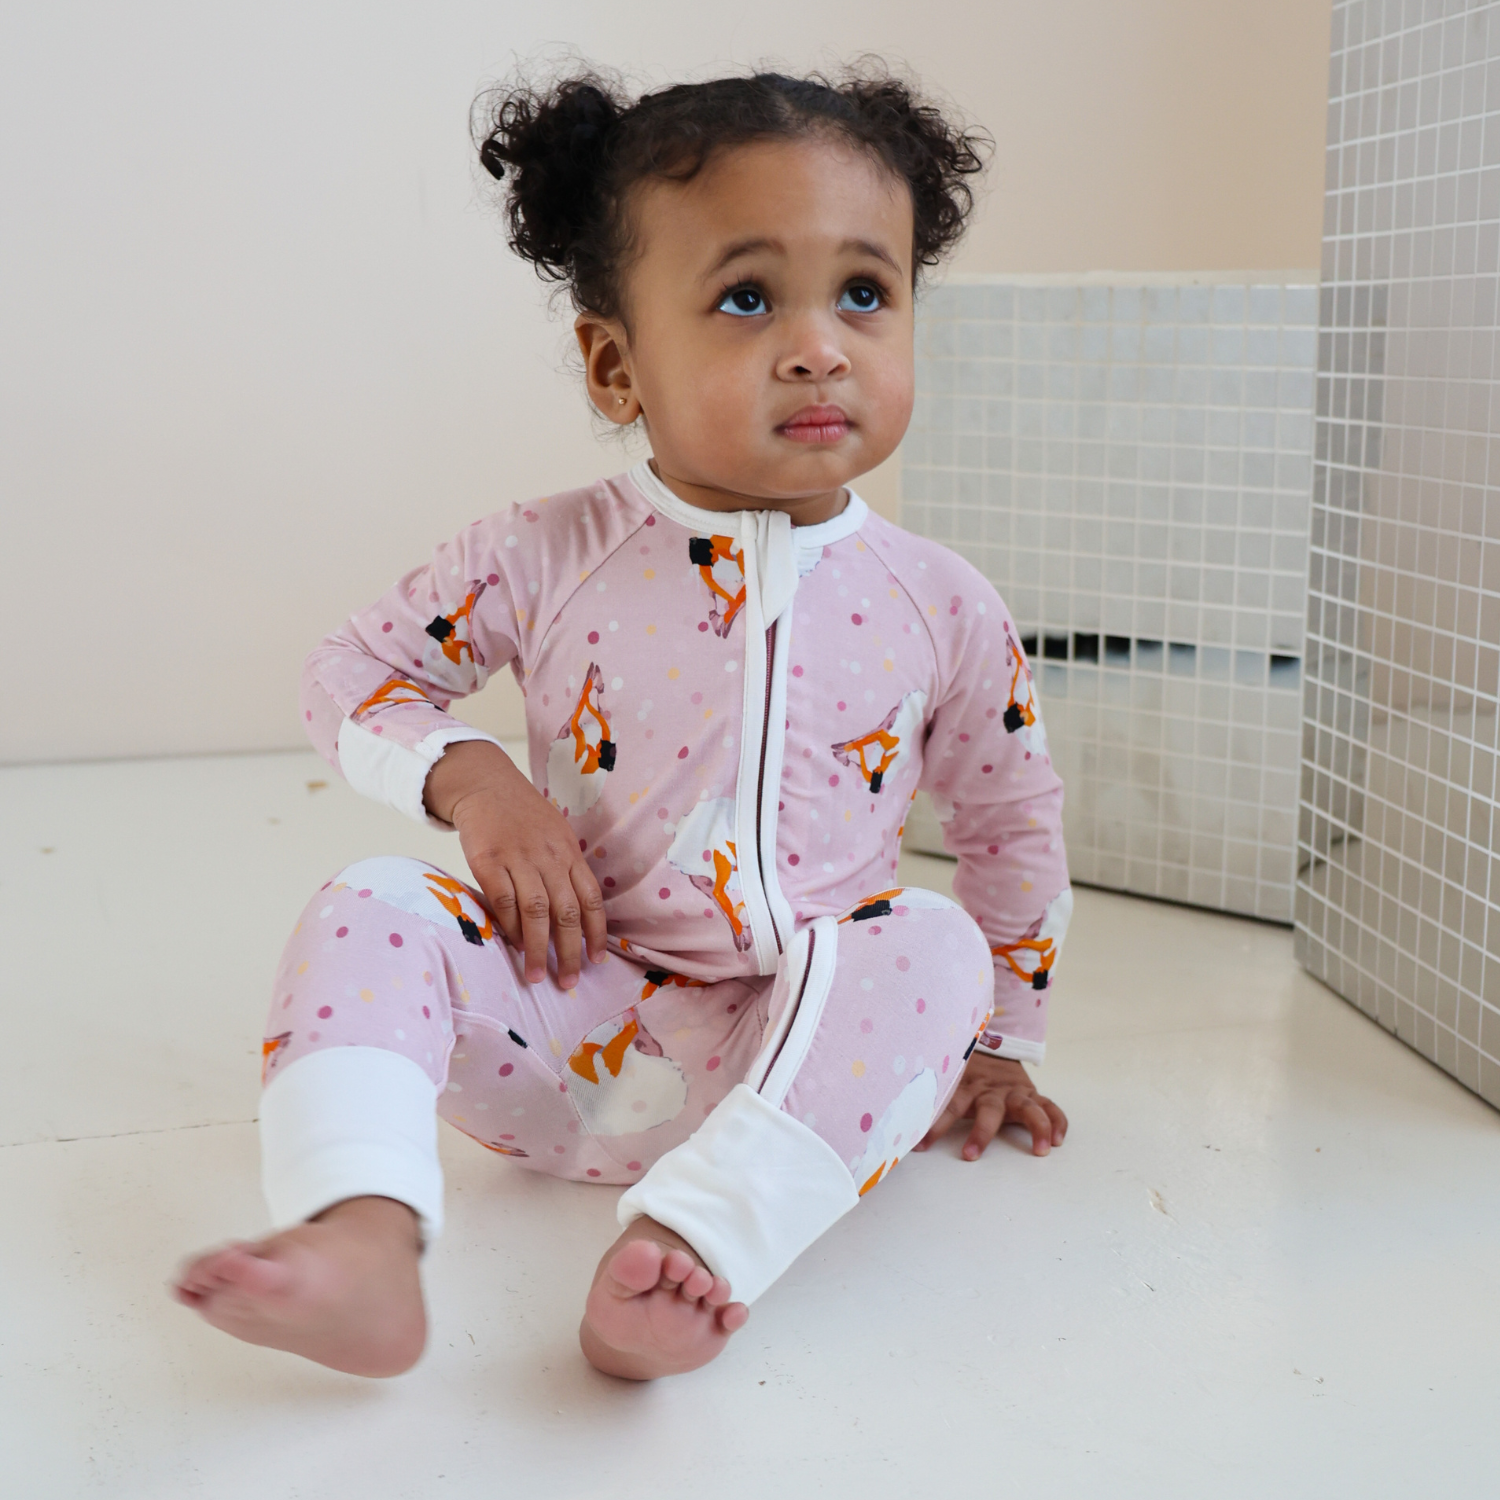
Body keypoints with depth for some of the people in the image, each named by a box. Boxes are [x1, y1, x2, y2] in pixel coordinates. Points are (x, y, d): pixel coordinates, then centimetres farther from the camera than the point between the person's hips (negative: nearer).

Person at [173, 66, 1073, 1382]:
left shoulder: (939, 608, -2)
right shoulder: (548, 561, -4)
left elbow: (1012, 825, 12)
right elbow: (352, 675, 6)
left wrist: (998, 1044, 16)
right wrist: (470, 779, -13)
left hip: (807, 1052, 0)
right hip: (574, 1024, 1)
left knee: (933, 948, -29)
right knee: (369, 910, -20)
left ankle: (694, 1247, -42)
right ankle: (361, 1243, -39)